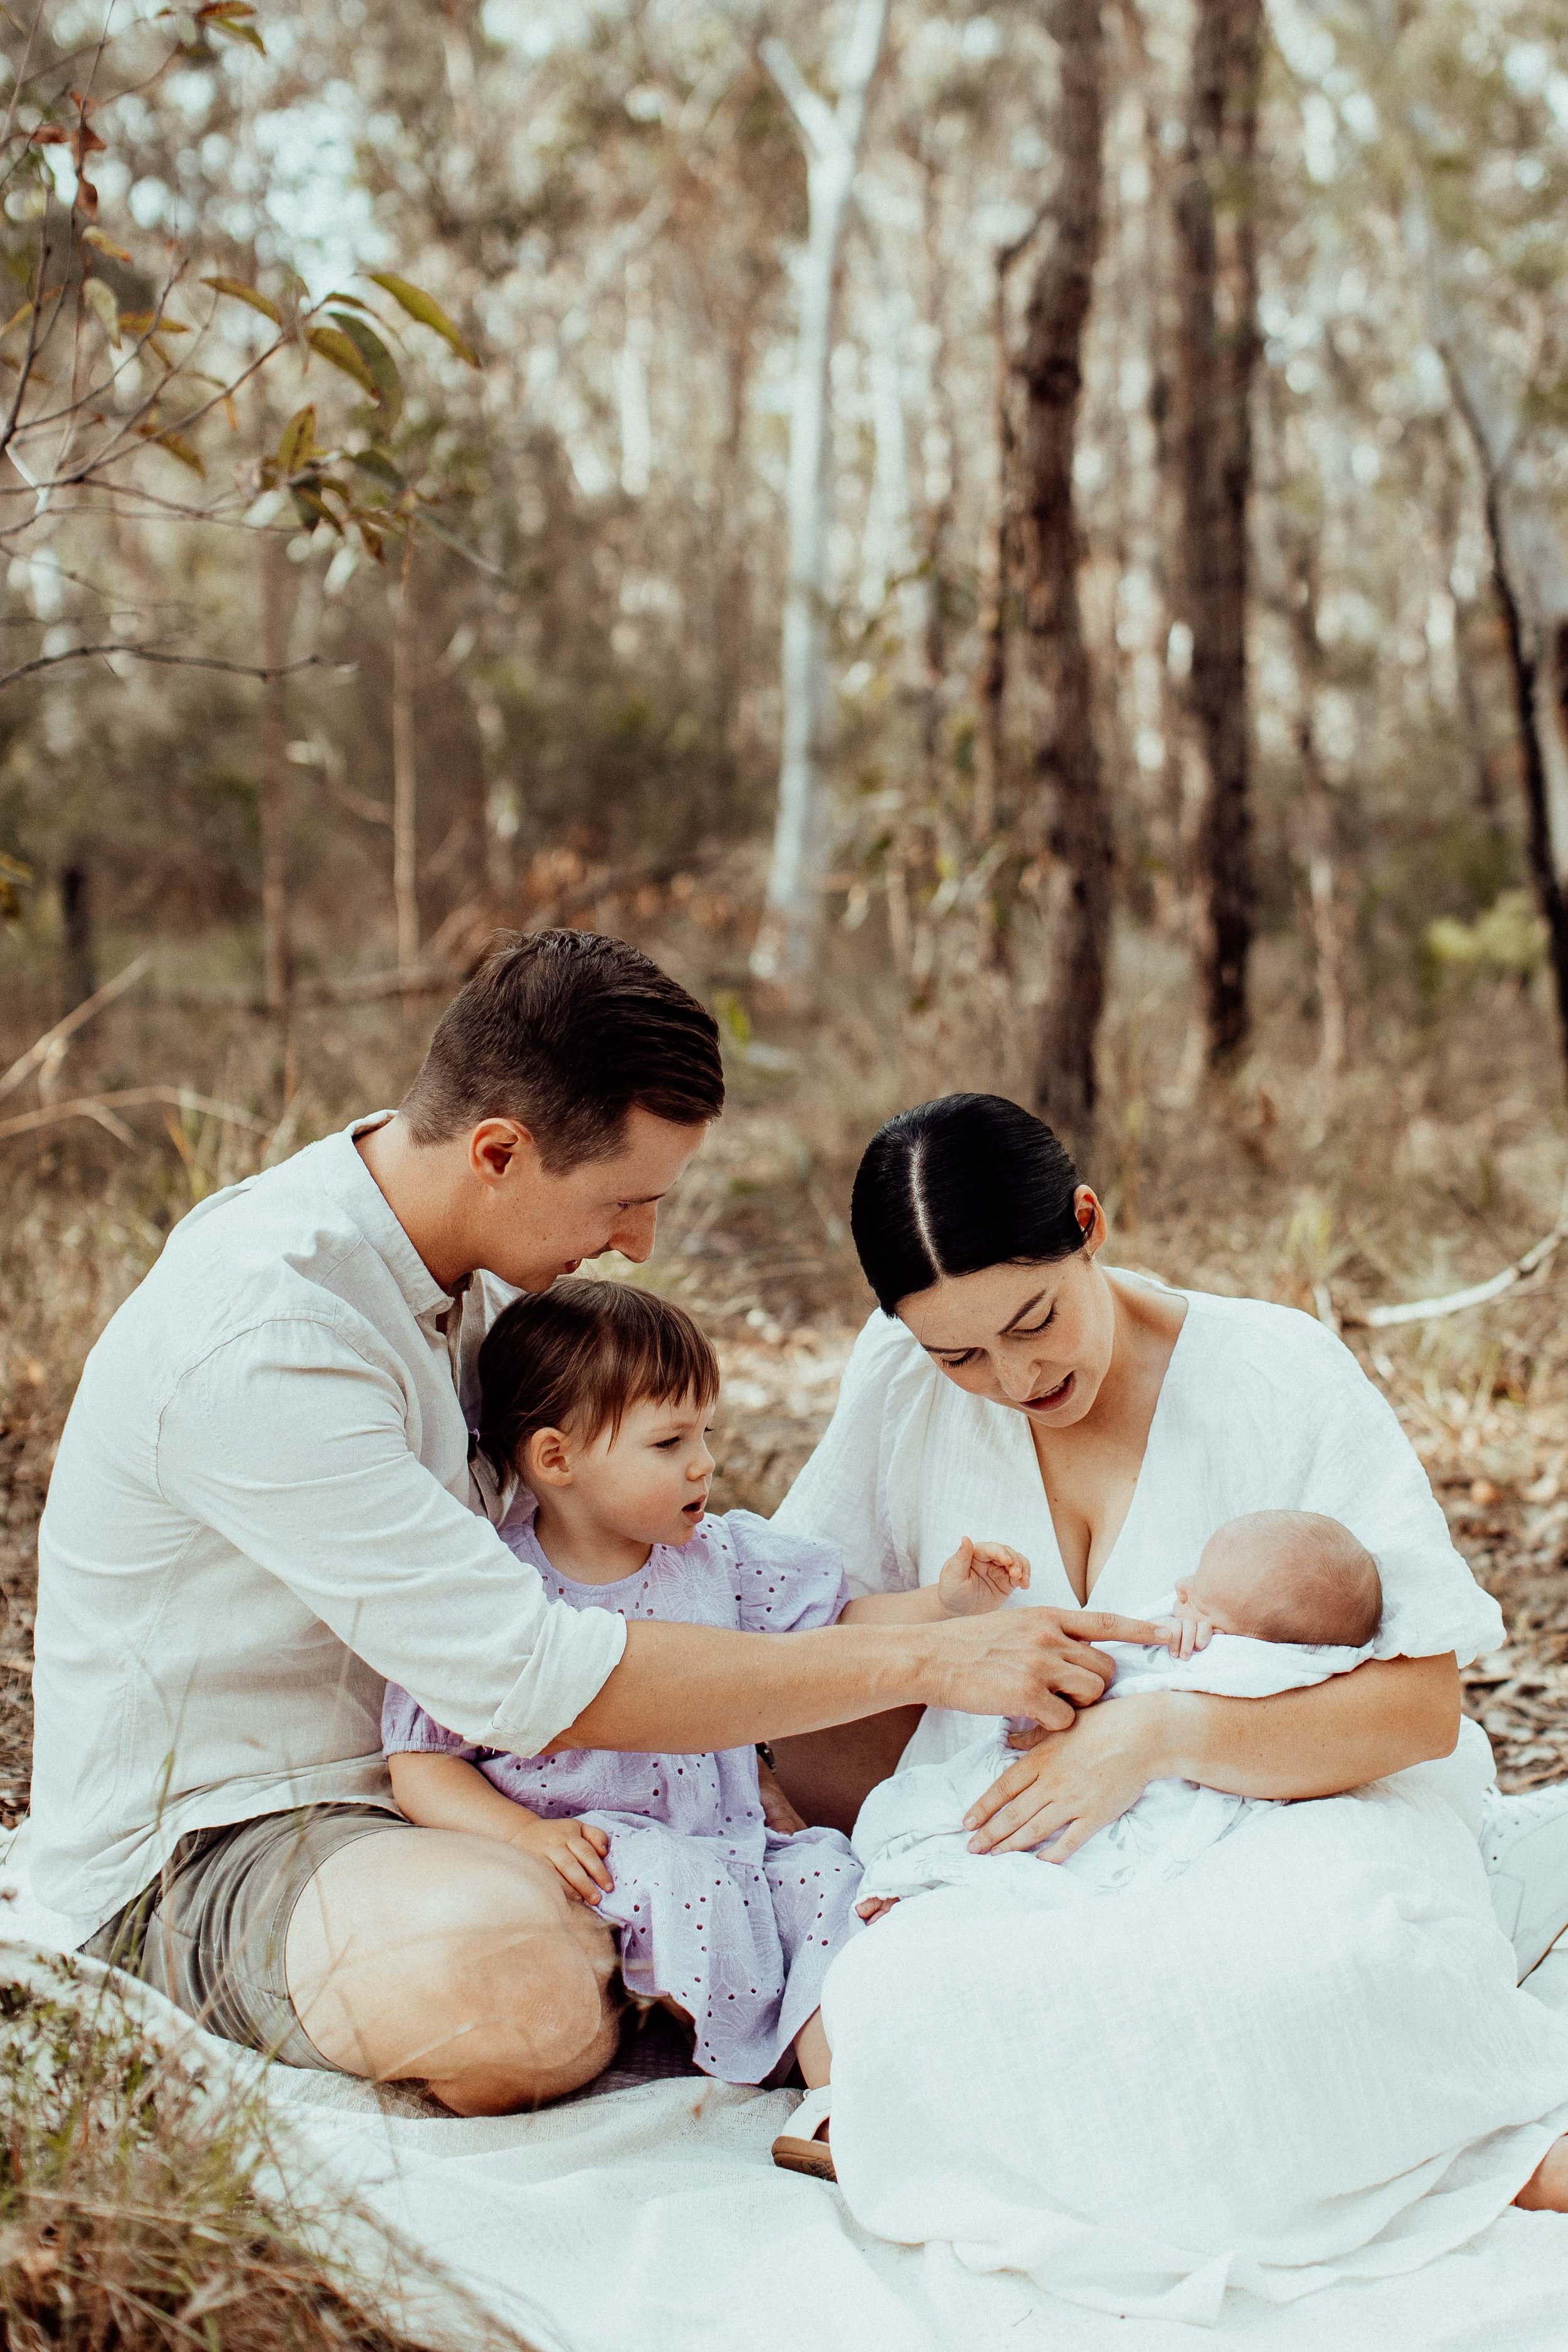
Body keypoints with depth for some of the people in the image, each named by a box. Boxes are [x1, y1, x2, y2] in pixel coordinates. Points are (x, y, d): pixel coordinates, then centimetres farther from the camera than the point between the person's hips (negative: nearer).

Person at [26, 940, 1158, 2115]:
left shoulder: (462, 1258, 0)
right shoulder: (258, 1342, -30)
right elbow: (534, 1681, -33)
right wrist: (927, 1659, -30)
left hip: (425, 1769, 8)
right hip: (198, 1852, -8)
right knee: (522, 1974, -39)